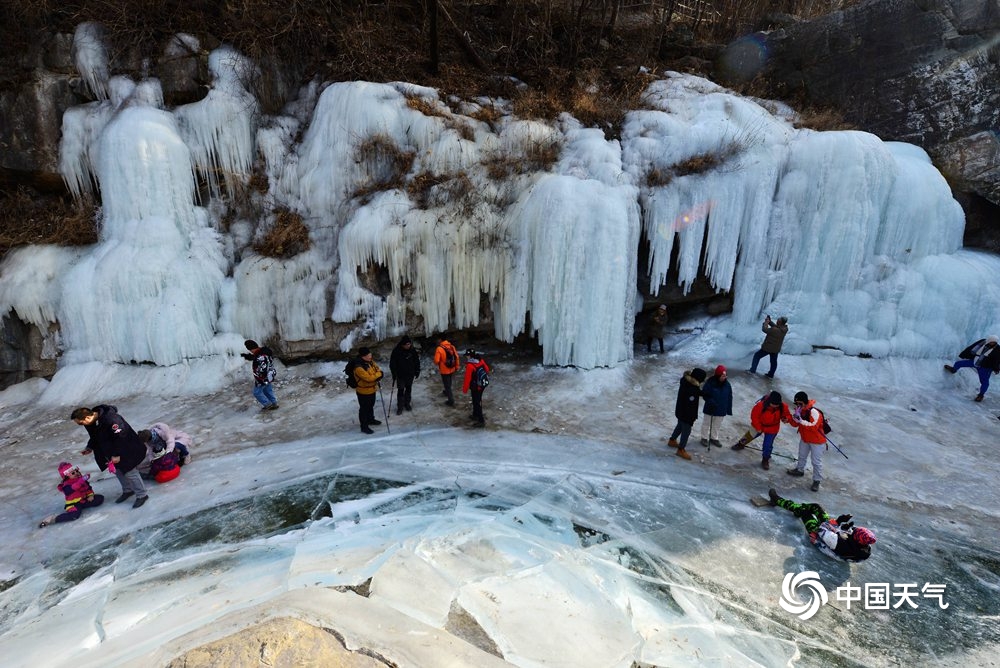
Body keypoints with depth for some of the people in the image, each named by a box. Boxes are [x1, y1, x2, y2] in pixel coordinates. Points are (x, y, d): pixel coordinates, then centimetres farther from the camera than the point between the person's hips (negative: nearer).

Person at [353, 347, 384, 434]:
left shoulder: (370, 361, -4)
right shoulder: (359, 367, -31)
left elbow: (378, 370, 3)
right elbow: (368, 378, -35)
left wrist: (376, 376, -19)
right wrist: (378, 374, -21)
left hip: (372, 389, 8)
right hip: (363, 392, -8)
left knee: (371, 406, 27)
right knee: (364, 409, 7)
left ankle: (371, 419, 48)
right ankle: (364, 426, 22)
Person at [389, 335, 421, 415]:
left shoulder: (412, 350, -7)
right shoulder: (396, 351, -17)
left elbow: (416, 361, 5)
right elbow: (392, 363, -12)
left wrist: (417, 371, 6)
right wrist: (394, 374, -14)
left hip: (410, 374, 3)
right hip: (400, 375, -3)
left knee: (409, 389, 15)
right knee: (401, 390, 0)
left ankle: (407, 403, 32)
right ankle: (400, 407, 11)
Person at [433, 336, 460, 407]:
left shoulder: (439, 349, -21)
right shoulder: (452, 346, -4)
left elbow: (436, 360, -22)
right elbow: (456, 357, 0)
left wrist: (438, 363, 2)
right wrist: (456, 367, 12)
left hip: (444, 370, -6)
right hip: (452, 369, 6)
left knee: (447, 384, 5)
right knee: (448, 382, 28)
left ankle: (451, 401, 9)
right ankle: (447, 392, 52)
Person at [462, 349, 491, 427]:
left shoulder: (470, 365, -26)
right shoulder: (481, 360, -4)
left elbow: (467, 379, -21)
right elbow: (487, 369, 9)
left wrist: (465, 389, -9)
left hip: (476, 386, -8)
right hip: (483, 384, 8)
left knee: (477, 402, 5)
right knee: (477, 400, 25)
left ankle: (481, 421, 11)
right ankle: (475, 415, 43)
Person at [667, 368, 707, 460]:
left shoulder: (685, 382, -7)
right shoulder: (691, 390, -34)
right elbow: (690, 406, -26)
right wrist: (692, 417, -17)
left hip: (680, 411, 9)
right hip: (686, 414, -9)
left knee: (680, 426, 28)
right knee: (686, 431, 7)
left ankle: (672, 440, 47)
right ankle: (681, 450, 22)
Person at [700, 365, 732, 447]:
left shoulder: (727, 384, -8)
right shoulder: (710, 382, -21)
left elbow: (729, 397, 1)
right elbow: (704, 394, -15)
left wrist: (729, 409, 3)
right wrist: (710, 401, -29)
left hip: (721, 410, 4)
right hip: (710, 409, -4)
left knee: (717, 425, 21)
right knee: (706, 423, 14)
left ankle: (714, 438, 40)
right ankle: (704, 438, 32)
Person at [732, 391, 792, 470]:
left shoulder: (783, 407, -26)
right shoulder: (761, 405, -33)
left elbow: (787, 415, -8)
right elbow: (754, 416, -21)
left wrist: (786, 418, -33)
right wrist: (758, 427, -17)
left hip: (772, 429, 0)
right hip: (759, 425, 0)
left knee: (768, 445, 4)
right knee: (750, 435, 23)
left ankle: (765, 460, 29)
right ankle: (741, 444, 55)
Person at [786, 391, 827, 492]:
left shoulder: (814, 412, -31)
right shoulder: (798, 410, -8)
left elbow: (814, 427, -38)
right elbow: (795, 424, -3)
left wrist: (801, 420, -42)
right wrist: (792, 419, -24)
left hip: (816, 441, -7)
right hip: (804, 438, 7)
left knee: (816, 461, 3)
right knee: (802, 456, 27)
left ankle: (817, 481, 15)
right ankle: (800, 470, 49)